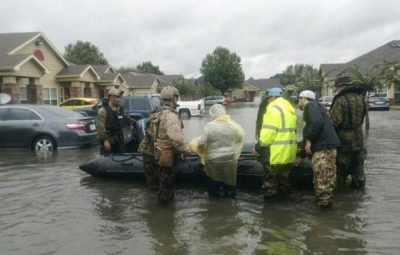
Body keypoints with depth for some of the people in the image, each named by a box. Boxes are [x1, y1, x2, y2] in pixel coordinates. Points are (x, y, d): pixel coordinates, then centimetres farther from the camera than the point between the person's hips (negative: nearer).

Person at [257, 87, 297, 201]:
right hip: (289, 149, 10)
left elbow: (269, 131, -21)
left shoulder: (273, 109, -15)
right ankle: (284, 190, 32)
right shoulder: (290, 108, 16)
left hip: (278, 151, -10)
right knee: (283, 173, 22)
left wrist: (259, 145, -11)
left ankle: (271, 193, 7)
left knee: (271, 175, 2)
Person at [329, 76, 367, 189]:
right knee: (357, 164, 19)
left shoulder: (340, 100, -20)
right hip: (358, 137, 7)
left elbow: (334, 121, -24)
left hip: (344, 138, -7)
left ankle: (339, 186, 14)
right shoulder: (360, 97, 5)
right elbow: (362, 115, 14)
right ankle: (359, 184, 29)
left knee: (341, 167, 5)